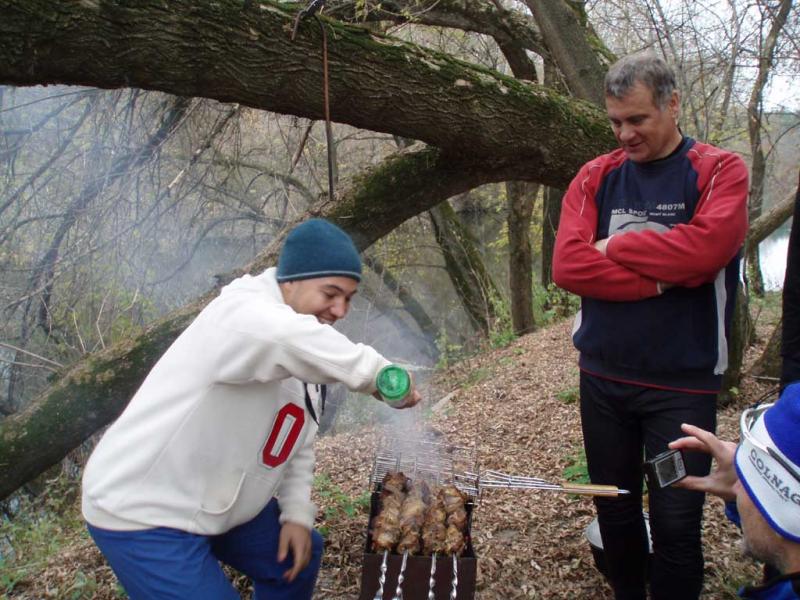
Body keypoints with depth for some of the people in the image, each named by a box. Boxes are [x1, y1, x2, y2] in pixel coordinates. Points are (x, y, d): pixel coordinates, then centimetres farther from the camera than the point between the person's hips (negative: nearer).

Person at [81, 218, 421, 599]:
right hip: (143, 511, -9)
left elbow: (296, 442, 9)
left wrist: (296, 512, -1)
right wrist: (387, 379, -41)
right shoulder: (240, 314, -27)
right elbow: (295, 339, -50)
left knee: (299, 556, 19)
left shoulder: (301, 355, 1)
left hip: (216, 503, 9)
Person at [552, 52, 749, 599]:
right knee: (615, 512, 17)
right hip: (603, 375, 3)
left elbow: (706, 247, -24)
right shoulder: (597, 176, 4)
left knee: (676, 526, 4)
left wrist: (614, 248, -12)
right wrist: (663, 278, -18)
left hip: (684, 383, -3)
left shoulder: (721, 171, -3)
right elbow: (568, 265, -10)